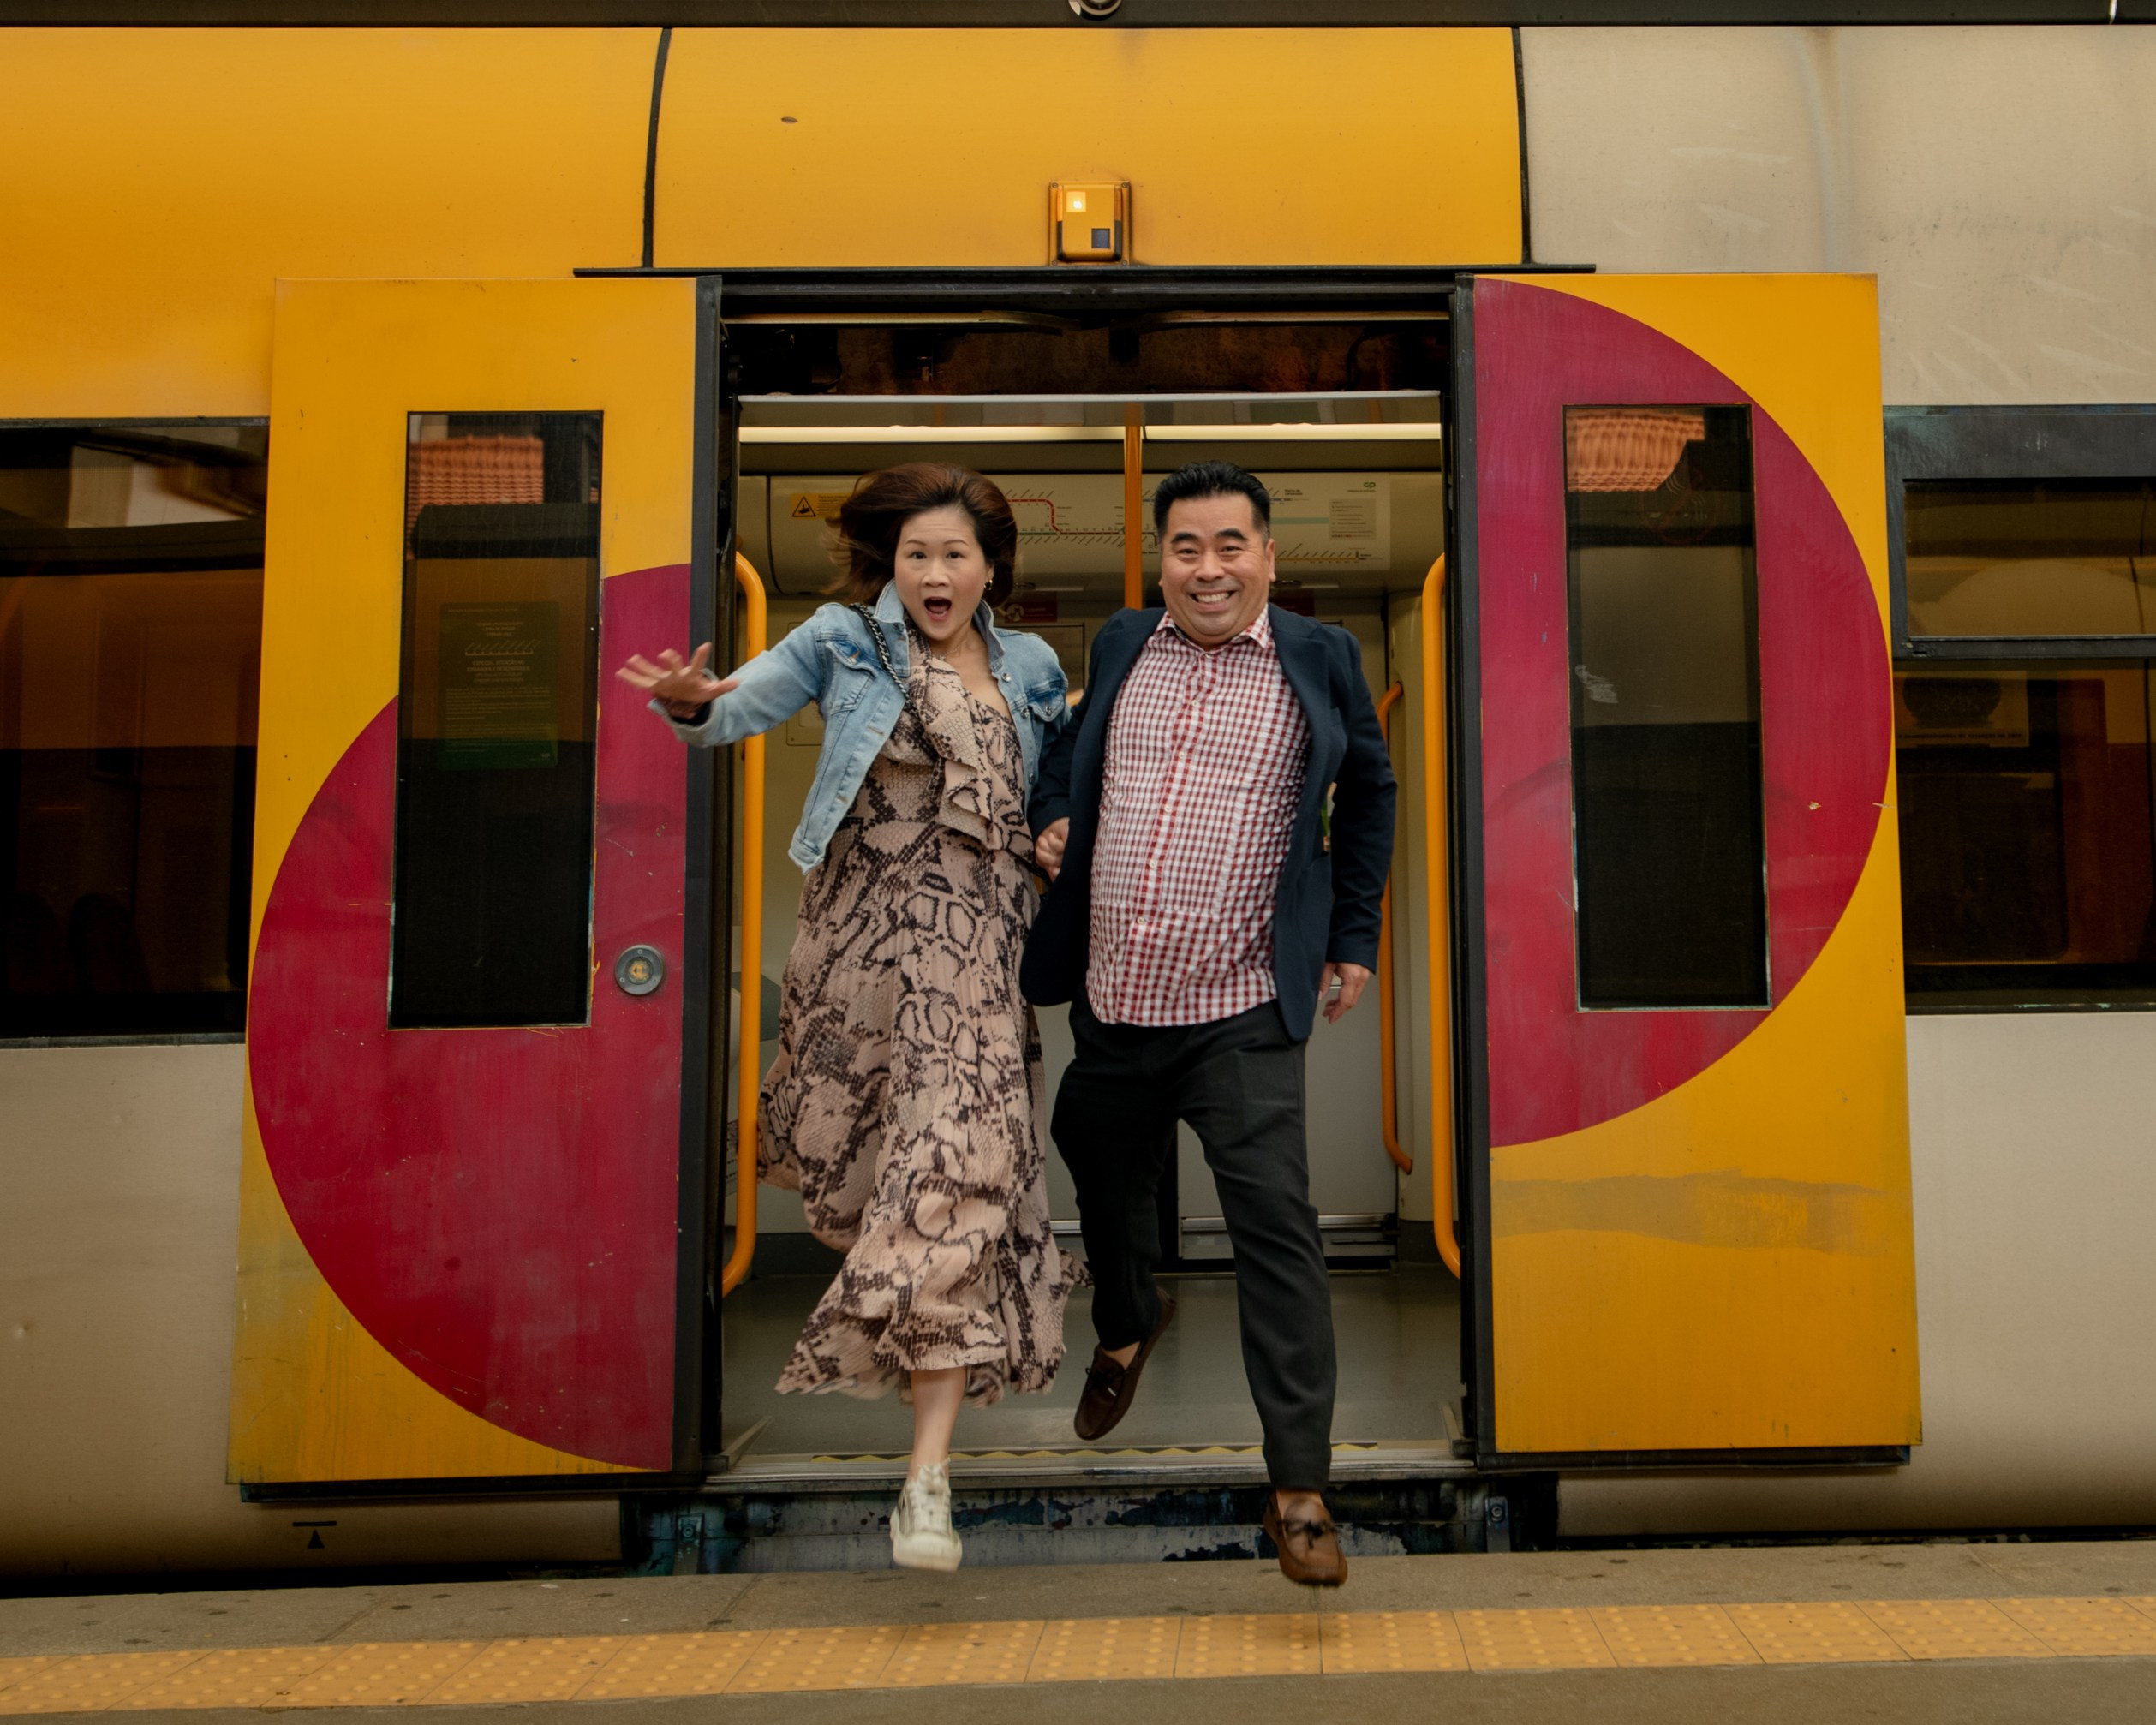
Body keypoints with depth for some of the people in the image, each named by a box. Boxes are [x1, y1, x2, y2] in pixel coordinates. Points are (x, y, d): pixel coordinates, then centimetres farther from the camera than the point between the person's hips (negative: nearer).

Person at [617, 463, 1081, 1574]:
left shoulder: (1031, 669, 12)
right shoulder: (843, 642, 4)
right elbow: (748, 704, -8)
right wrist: (695, 702, -30)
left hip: (976, 946, 0)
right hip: (861, 930, 0)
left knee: (959, 1171, -11)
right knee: (848, 1149, 16)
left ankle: (929, 1473, -9)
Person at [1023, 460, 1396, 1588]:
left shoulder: (1318, 658, 0)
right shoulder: (1119, 645, 7)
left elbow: (1368, 791, 12)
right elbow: (1067, 752, 24)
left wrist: (1352, 939, 9)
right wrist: (1049, 818, 3)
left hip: (1241, 1011, -4)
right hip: (1110, 1000, 4)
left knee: (1275, 1227, -9)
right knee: (1102, 1183, 23)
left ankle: (1299, 1485, 1)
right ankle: (1127, 1325, 55)